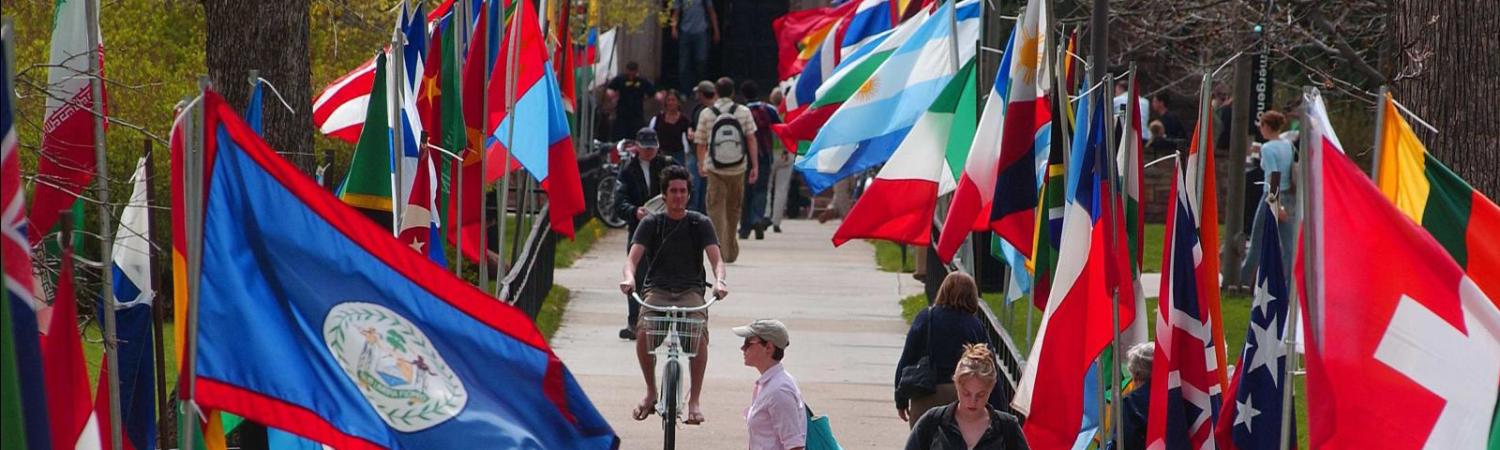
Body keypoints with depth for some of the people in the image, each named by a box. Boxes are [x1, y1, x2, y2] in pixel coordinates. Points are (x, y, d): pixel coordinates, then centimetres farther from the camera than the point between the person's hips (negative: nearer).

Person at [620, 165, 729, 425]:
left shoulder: (700, 223, 8)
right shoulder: (651, 224, 8)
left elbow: (716, 259, -2)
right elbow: (633, 257, -3)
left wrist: (719, 281, -25)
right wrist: (629, 277, -27)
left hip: (690, 291, 0)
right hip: (657, 290, 0)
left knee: (699, 335, -30)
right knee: (643, 333, -29)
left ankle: (694, 400, -17)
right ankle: (651, 392, -5)